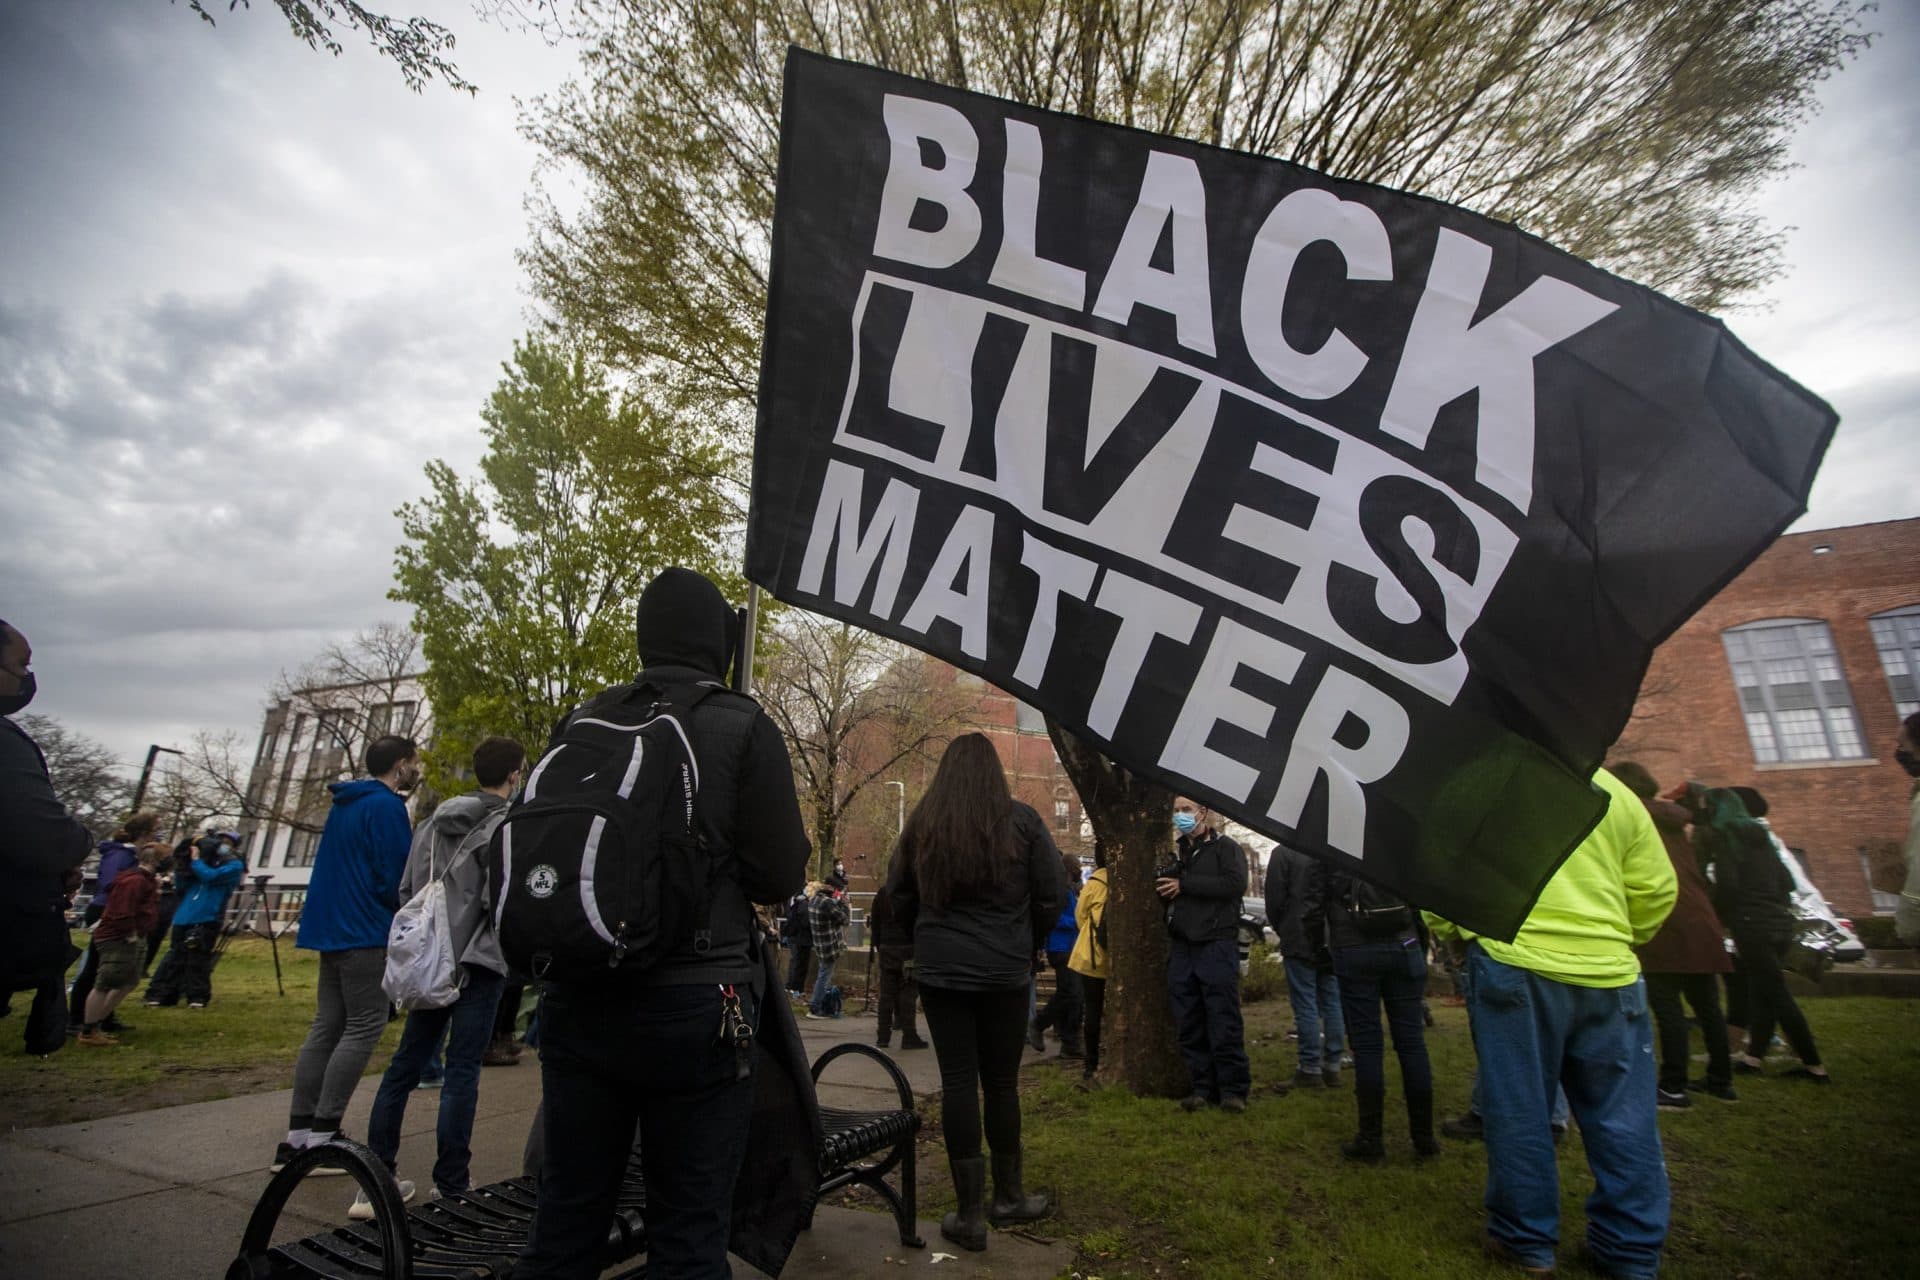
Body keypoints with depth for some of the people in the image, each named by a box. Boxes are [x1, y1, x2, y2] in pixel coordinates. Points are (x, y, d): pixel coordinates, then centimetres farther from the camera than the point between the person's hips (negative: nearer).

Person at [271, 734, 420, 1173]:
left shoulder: (345, 803, 15)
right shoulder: (386, 806, -14)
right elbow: (395, 877, -17)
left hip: (331, 928, 9)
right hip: (367, 934, -9)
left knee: (327, 1026, 11)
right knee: (365, 1026, -3)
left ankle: (298, 1135, 14)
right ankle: (322, 1135, -2)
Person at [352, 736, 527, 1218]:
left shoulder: (435, 821, 9)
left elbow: (407, 888, 10)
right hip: (478, 963, -6)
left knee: (406, 1063, 14)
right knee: (462, 1070, 0)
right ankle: (450, 1187, 8)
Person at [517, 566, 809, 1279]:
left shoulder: (581, 723, 3)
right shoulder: (743, 727, -9)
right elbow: (781, 877, -11)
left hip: (577, 999, 5)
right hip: (694, 1002, -4)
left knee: (565, 1220, 19)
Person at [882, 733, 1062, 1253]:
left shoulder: (922, 823, -3)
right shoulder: (1021, 820, -7)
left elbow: (899, 895, 6)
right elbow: (1051, 894, -2)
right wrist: (1031, 946, 14)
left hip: (941, 971, 1)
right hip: (1005, 971, 0)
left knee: (958, 1082, 6)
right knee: (1001, 1082, 13)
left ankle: (970, 1214, 13)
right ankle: (1009, 1197, 28)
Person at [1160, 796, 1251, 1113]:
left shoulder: (1225, 848, 0)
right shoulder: (1176, 854, 20)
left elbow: (1236, 884, -18)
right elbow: (1164, 894, 25)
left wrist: (1184, 884, -14)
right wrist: (1162, 883, 1)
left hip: (1216, 946, -6)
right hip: (1181, 948, 6)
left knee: (1224, 1021, -3)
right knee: (1189, 1025, 7)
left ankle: (1233, 1089, 7)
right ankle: (1202, 1087, 17)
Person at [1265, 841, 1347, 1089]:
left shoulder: (1283, 852, -9)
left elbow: (1274, 900, -8)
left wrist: (1284, 932, 7)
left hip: (1299, 942, -5)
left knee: (1305, 1006, -1)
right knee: (1333, 1004, 10)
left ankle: (1310, 1068, 1)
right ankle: (1332, 1067, 15)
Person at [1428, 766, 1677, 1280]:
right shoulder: (1616, 791, 8)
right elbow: (1656, 887, 9)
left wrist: (1449, 929, 13)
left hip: (1513, 965, -3)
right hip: (1607, 974, 4)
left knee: (1518, 1112, 8)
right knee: (1623, 1121, 14)